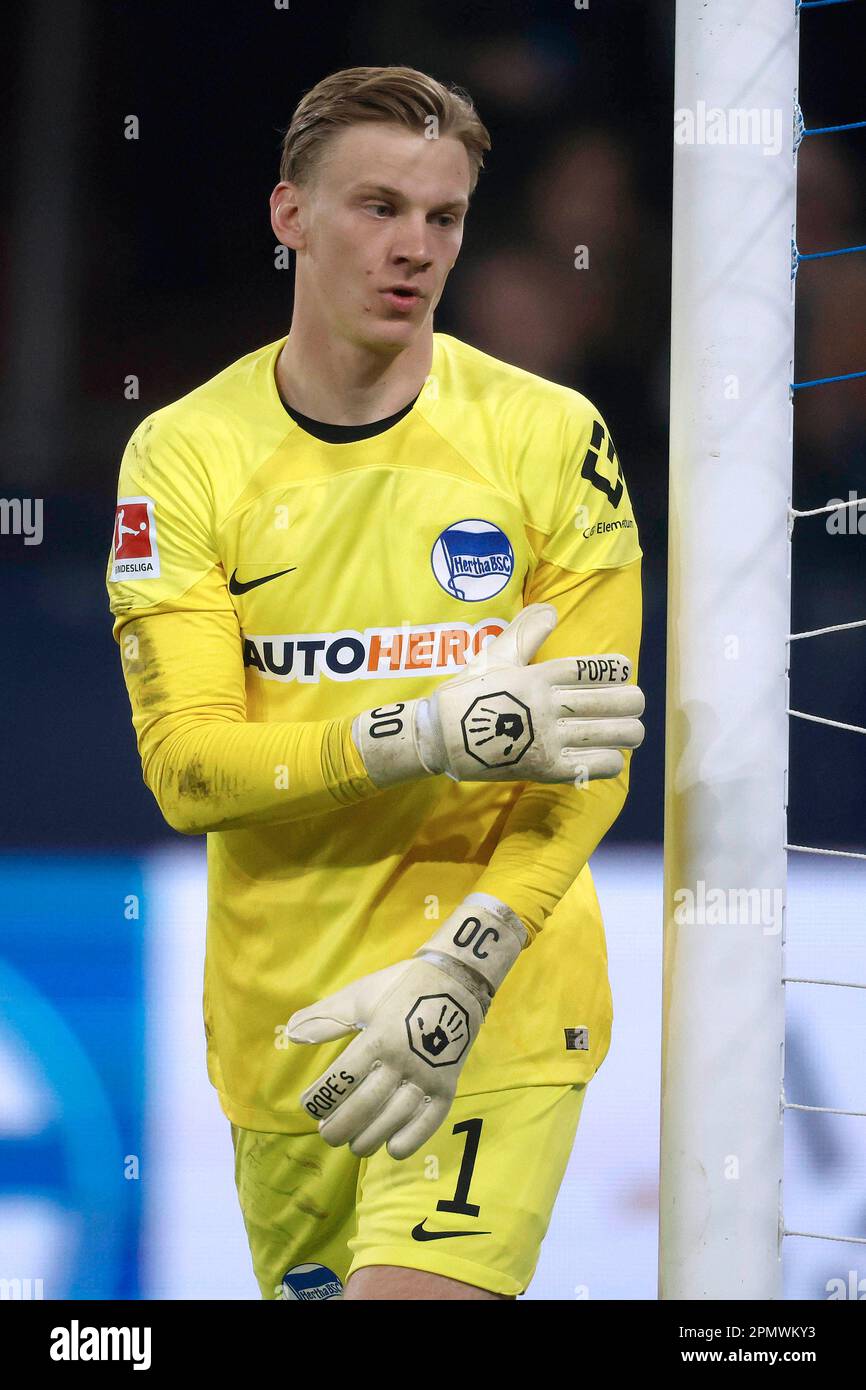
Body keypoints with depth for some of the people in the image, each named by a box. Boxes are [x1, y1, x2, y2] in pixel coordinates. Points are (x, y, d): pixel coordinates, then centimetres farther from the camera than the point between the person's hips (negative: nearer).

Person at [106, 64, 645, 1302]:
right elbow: (185, 762, -8)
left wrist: (458, 973, -17)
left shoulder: (549, 433, -2)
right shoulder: (185, 453, 0)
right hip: (281, 1010, 2)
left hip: (501, 1007, -2)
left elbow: (592, 747, -4)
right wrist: (426, 736, -23)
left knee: (419, 1288, -21)